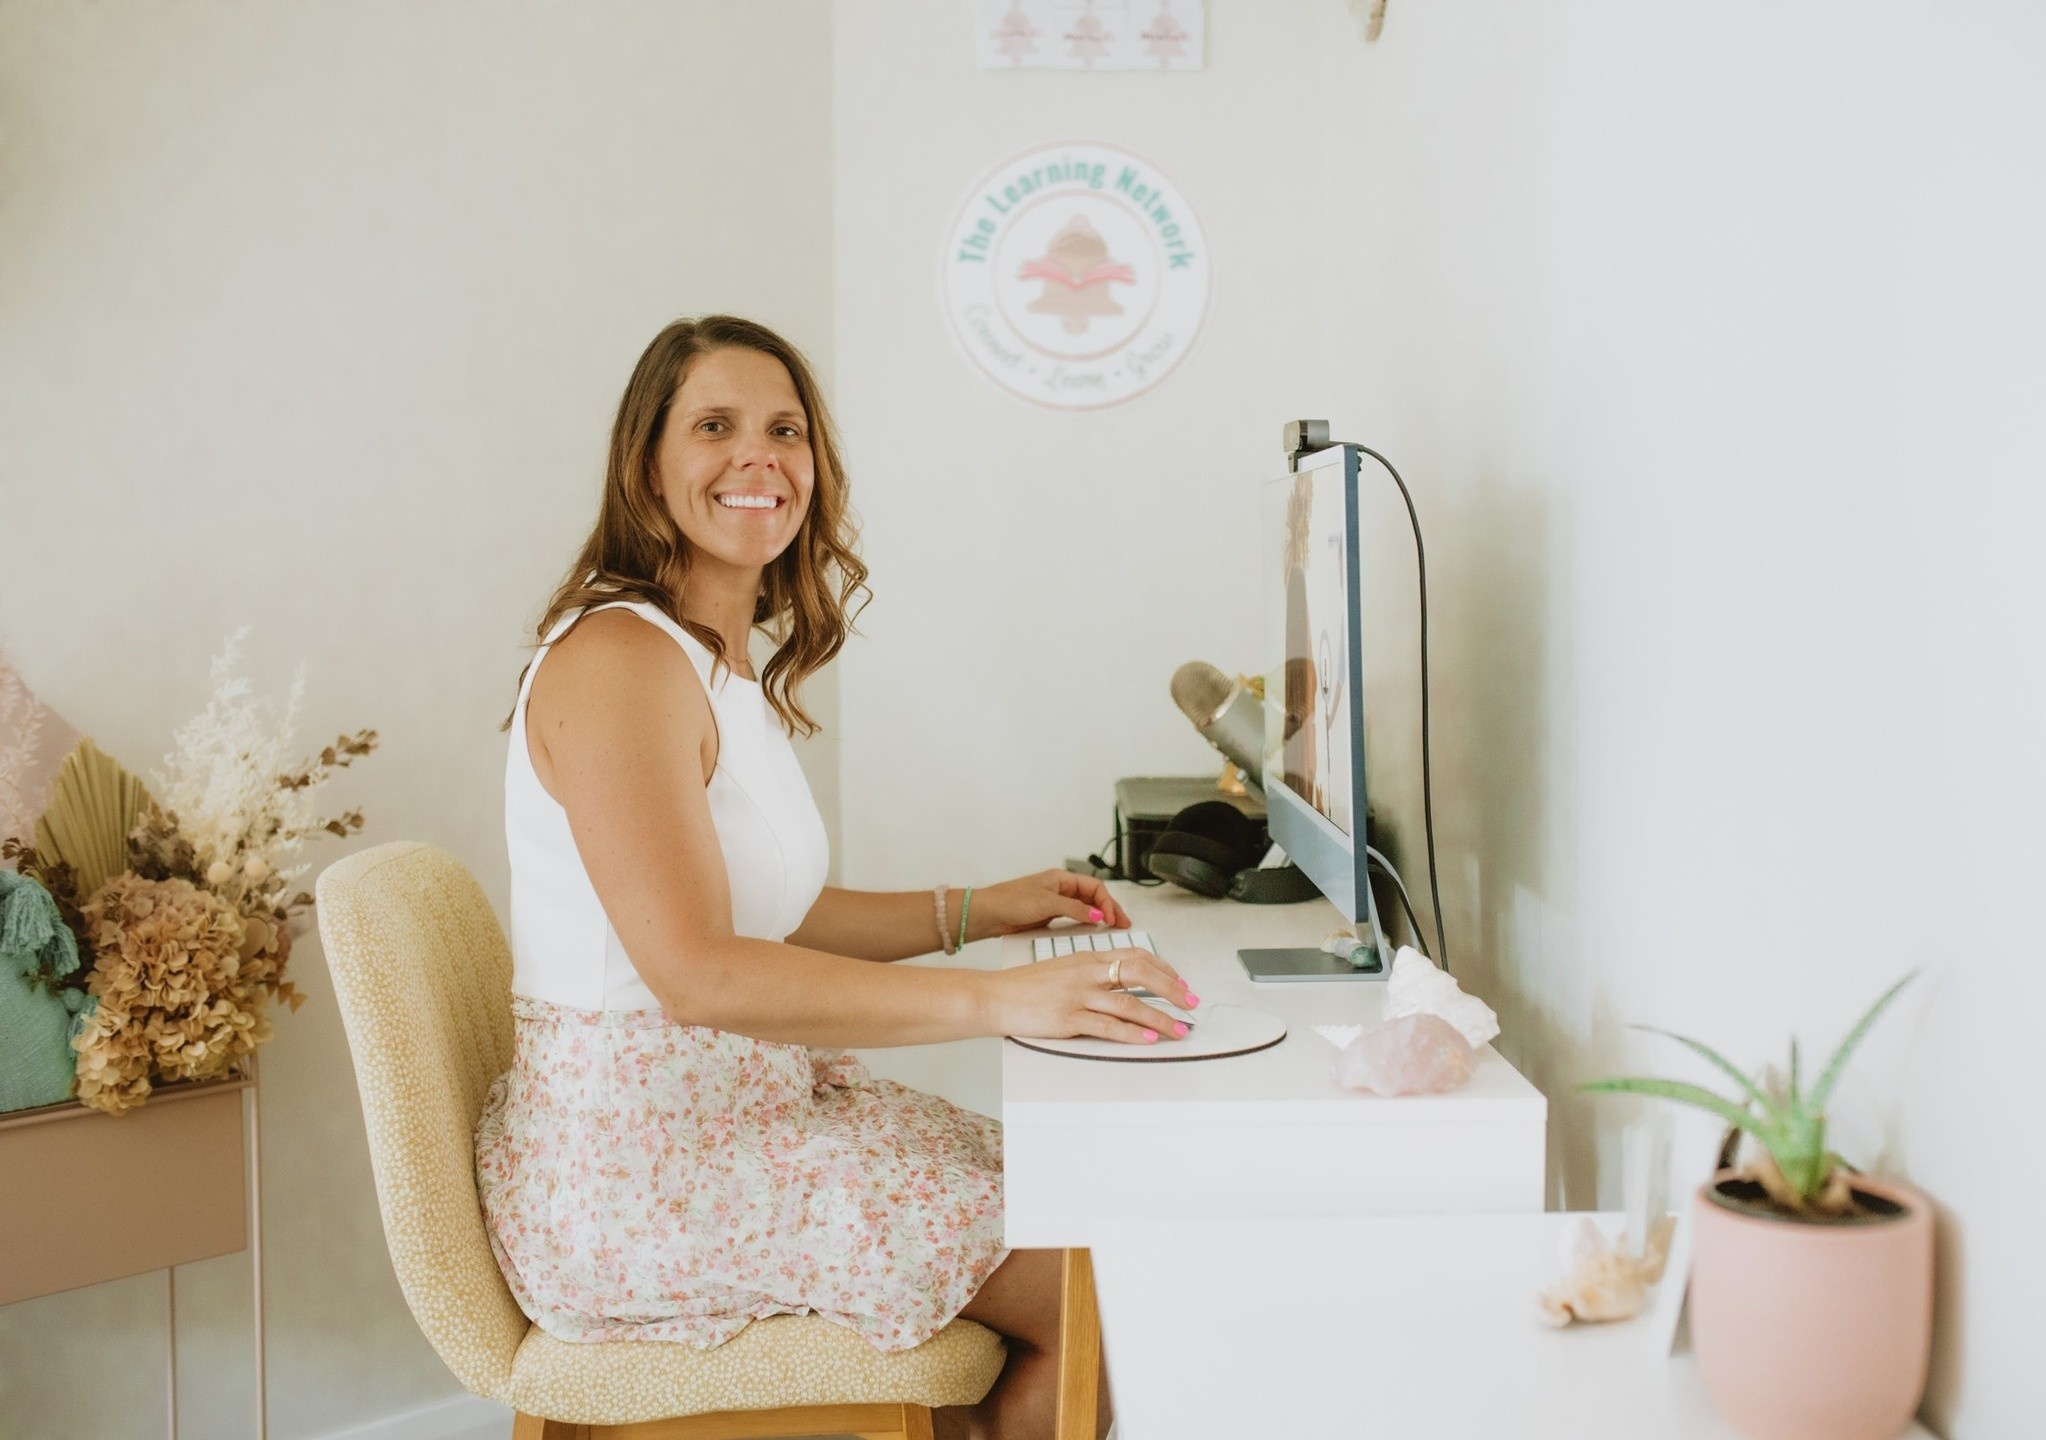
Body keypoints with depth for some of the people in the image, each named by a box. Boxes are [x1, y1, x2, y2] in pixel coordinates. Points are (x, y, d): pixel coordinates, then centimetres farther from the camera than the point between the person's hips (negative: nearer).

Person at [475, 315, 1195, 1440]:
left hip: (745, 1100, 10)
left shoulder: (730, 662, 13)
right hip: (639, 1166, -9)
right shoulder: (618, 659, -19)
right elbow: (699, 970, -28)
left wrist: (975, 911, 9)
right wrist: (998, 998, -32)